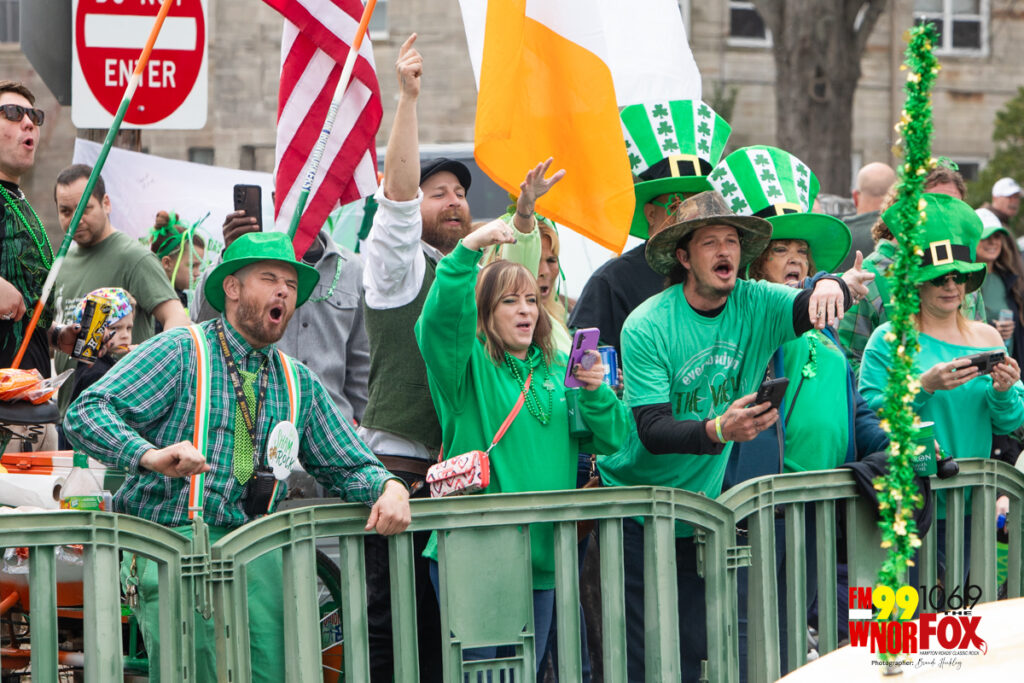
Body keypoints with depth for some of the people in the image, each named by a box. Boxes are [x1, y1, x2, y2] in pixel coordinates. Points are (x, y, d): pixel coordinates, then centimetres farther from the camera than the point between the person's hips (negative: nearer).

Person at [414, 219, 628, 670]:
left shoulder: (557, 367, 14)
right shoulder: (468, 362, 0)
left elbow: (609, 441, 9)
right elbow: (442, 315, -21)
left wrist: (596, 392, -10)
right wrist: (469, 249, -31)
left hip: (541, 555, 5)